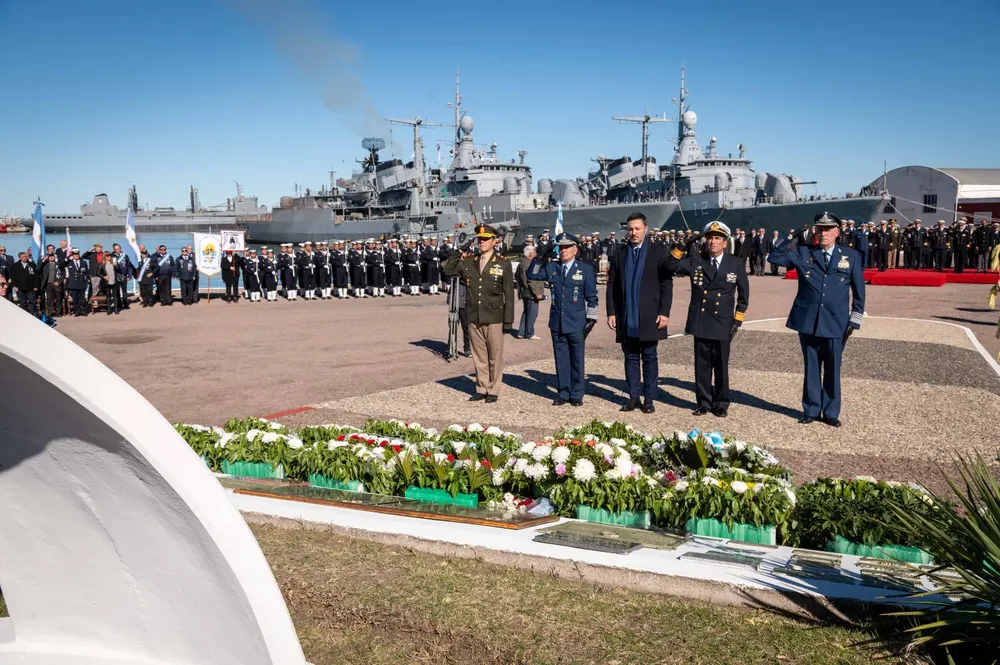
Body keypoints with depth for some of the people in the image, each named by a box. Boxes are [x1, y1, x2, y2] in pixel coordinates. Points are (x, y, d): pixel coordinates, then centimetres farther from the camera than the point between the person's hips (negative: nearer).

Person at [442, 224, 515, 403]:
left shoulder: (503, 264, -4)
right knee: (479, 356, 12)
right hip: (474, 318, 4)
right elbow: (448, 270, 17)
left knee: (495, 356, 4)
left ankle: (493, 391, 14)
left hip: (494, 318, -4)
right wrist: (458, 254, 4)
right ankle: (481, 389, 22)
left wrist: (508, 320, -6)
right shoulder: (468, 261, 7)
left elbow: (509, 294, -4)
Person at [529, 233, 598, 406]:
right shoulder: (551, 267, 9)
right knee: (561, 359, 9)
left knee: (577, 360, 5)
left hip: (576, 324, -3)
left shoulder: (586, 269, 0)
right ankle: (563, 393, 18)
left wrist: (591, 319, -5)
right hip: (557, 322, 3)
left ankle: (576, 395, 15)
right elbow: (532, 276, 12)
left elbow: (592, 297, 0)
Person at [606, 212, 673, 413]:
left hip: (649, 317, -3)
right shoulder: (619, 254, 9)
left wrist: (664, 312, -9)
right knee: (631, 357, 7)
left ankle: (649, 399, 10)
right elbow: (612, 285, 8)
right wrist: (611, 312, 1)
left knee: (649, 358, 4)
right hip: (626, 317, 3)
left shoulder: (658, 251, 1)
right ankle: (633, 397, 14)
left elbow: (666, 284, -2)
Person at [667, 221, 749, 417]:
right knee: (702, 366, 7)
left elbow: (743, 294, 7)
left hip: (722, 324, -1)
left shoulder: (734, 264, 2)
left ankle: (721, 404, 19)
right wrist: (682, 247, -16)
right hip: (700, 323, 1)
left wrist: (738, 319, 2)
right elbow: (672, 266, -4)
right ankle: (704, 402, 18)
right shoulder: (695, 261, 5)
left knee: (721, 366, 6)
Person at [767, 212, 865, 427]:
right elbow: (775, 257, 2)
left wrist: (855, 320, 2)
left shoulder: (851, 256, 4)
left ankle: (831, 412, 18)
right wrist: (790, 237, -5)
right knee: (811, 368, 9)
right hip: (808, 322, 1)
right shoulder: (803, 253, 5)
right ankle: (811, 410, 20)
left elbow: (858, 291, 7)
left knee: (832, 370, 6)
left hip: (836, 324, -1)